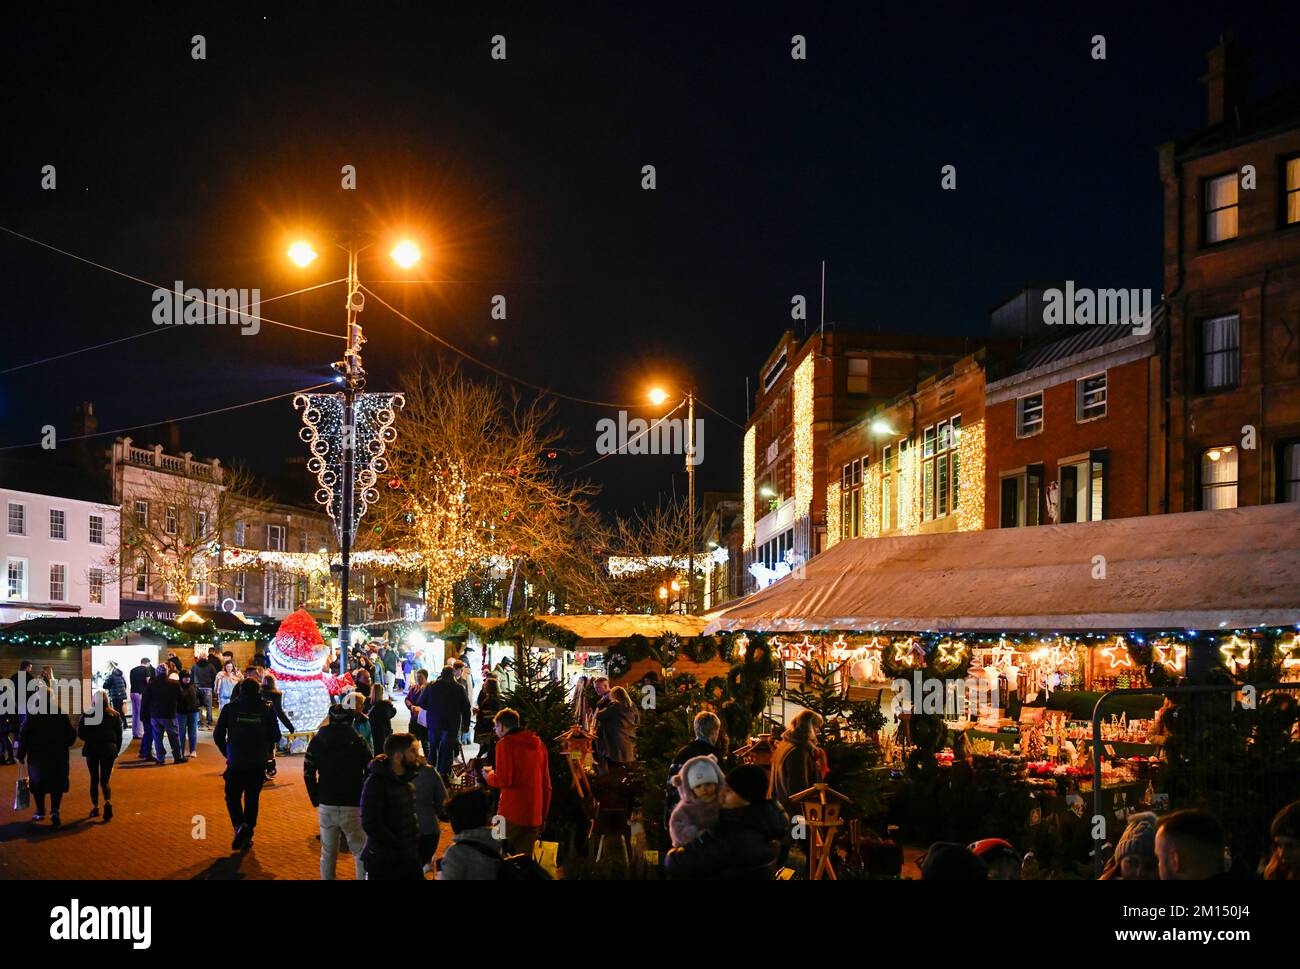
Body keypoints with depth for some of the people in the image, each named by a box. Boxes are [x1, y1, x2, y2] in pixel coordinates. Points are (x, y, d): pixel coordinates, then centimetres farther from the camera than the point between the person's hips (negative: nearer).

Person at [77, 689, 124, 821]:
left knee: (94, 779, 13)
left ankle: (95, 806, 14)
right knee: (105, 780, 5)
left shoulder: (87, 715, -4)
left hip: (92, 750, -1)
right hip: (109, 749, 1)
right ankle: (108, 801, -21)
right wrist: (116, 751, 11)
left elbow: (80, 733, -2)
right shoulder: (115, 715, 2)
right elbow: (119, 735, 3)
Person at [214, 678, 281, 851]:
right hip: (258, 764, 1)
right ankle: (247, 836, 13)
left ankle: (239, 825, -14)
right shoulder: (266, 709, -1)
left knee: (233, 796, 11)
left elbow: (218, 735, 0)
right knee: (252, 798, 13)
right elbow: (275, 736, 2)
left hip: (235, 763, -1)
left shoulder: (230, 708, -2)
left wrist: (227, 753, 13)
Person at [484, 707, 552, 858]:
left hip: (511, 814, -6)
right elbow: (546, 785, 18)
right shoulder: (539, 744, 15)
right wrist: (543, 816, 23)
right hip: (534, 816, 6)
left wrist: (489, 776, 7)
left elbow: (503, 780, -14)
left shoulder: (505, 743, -5)